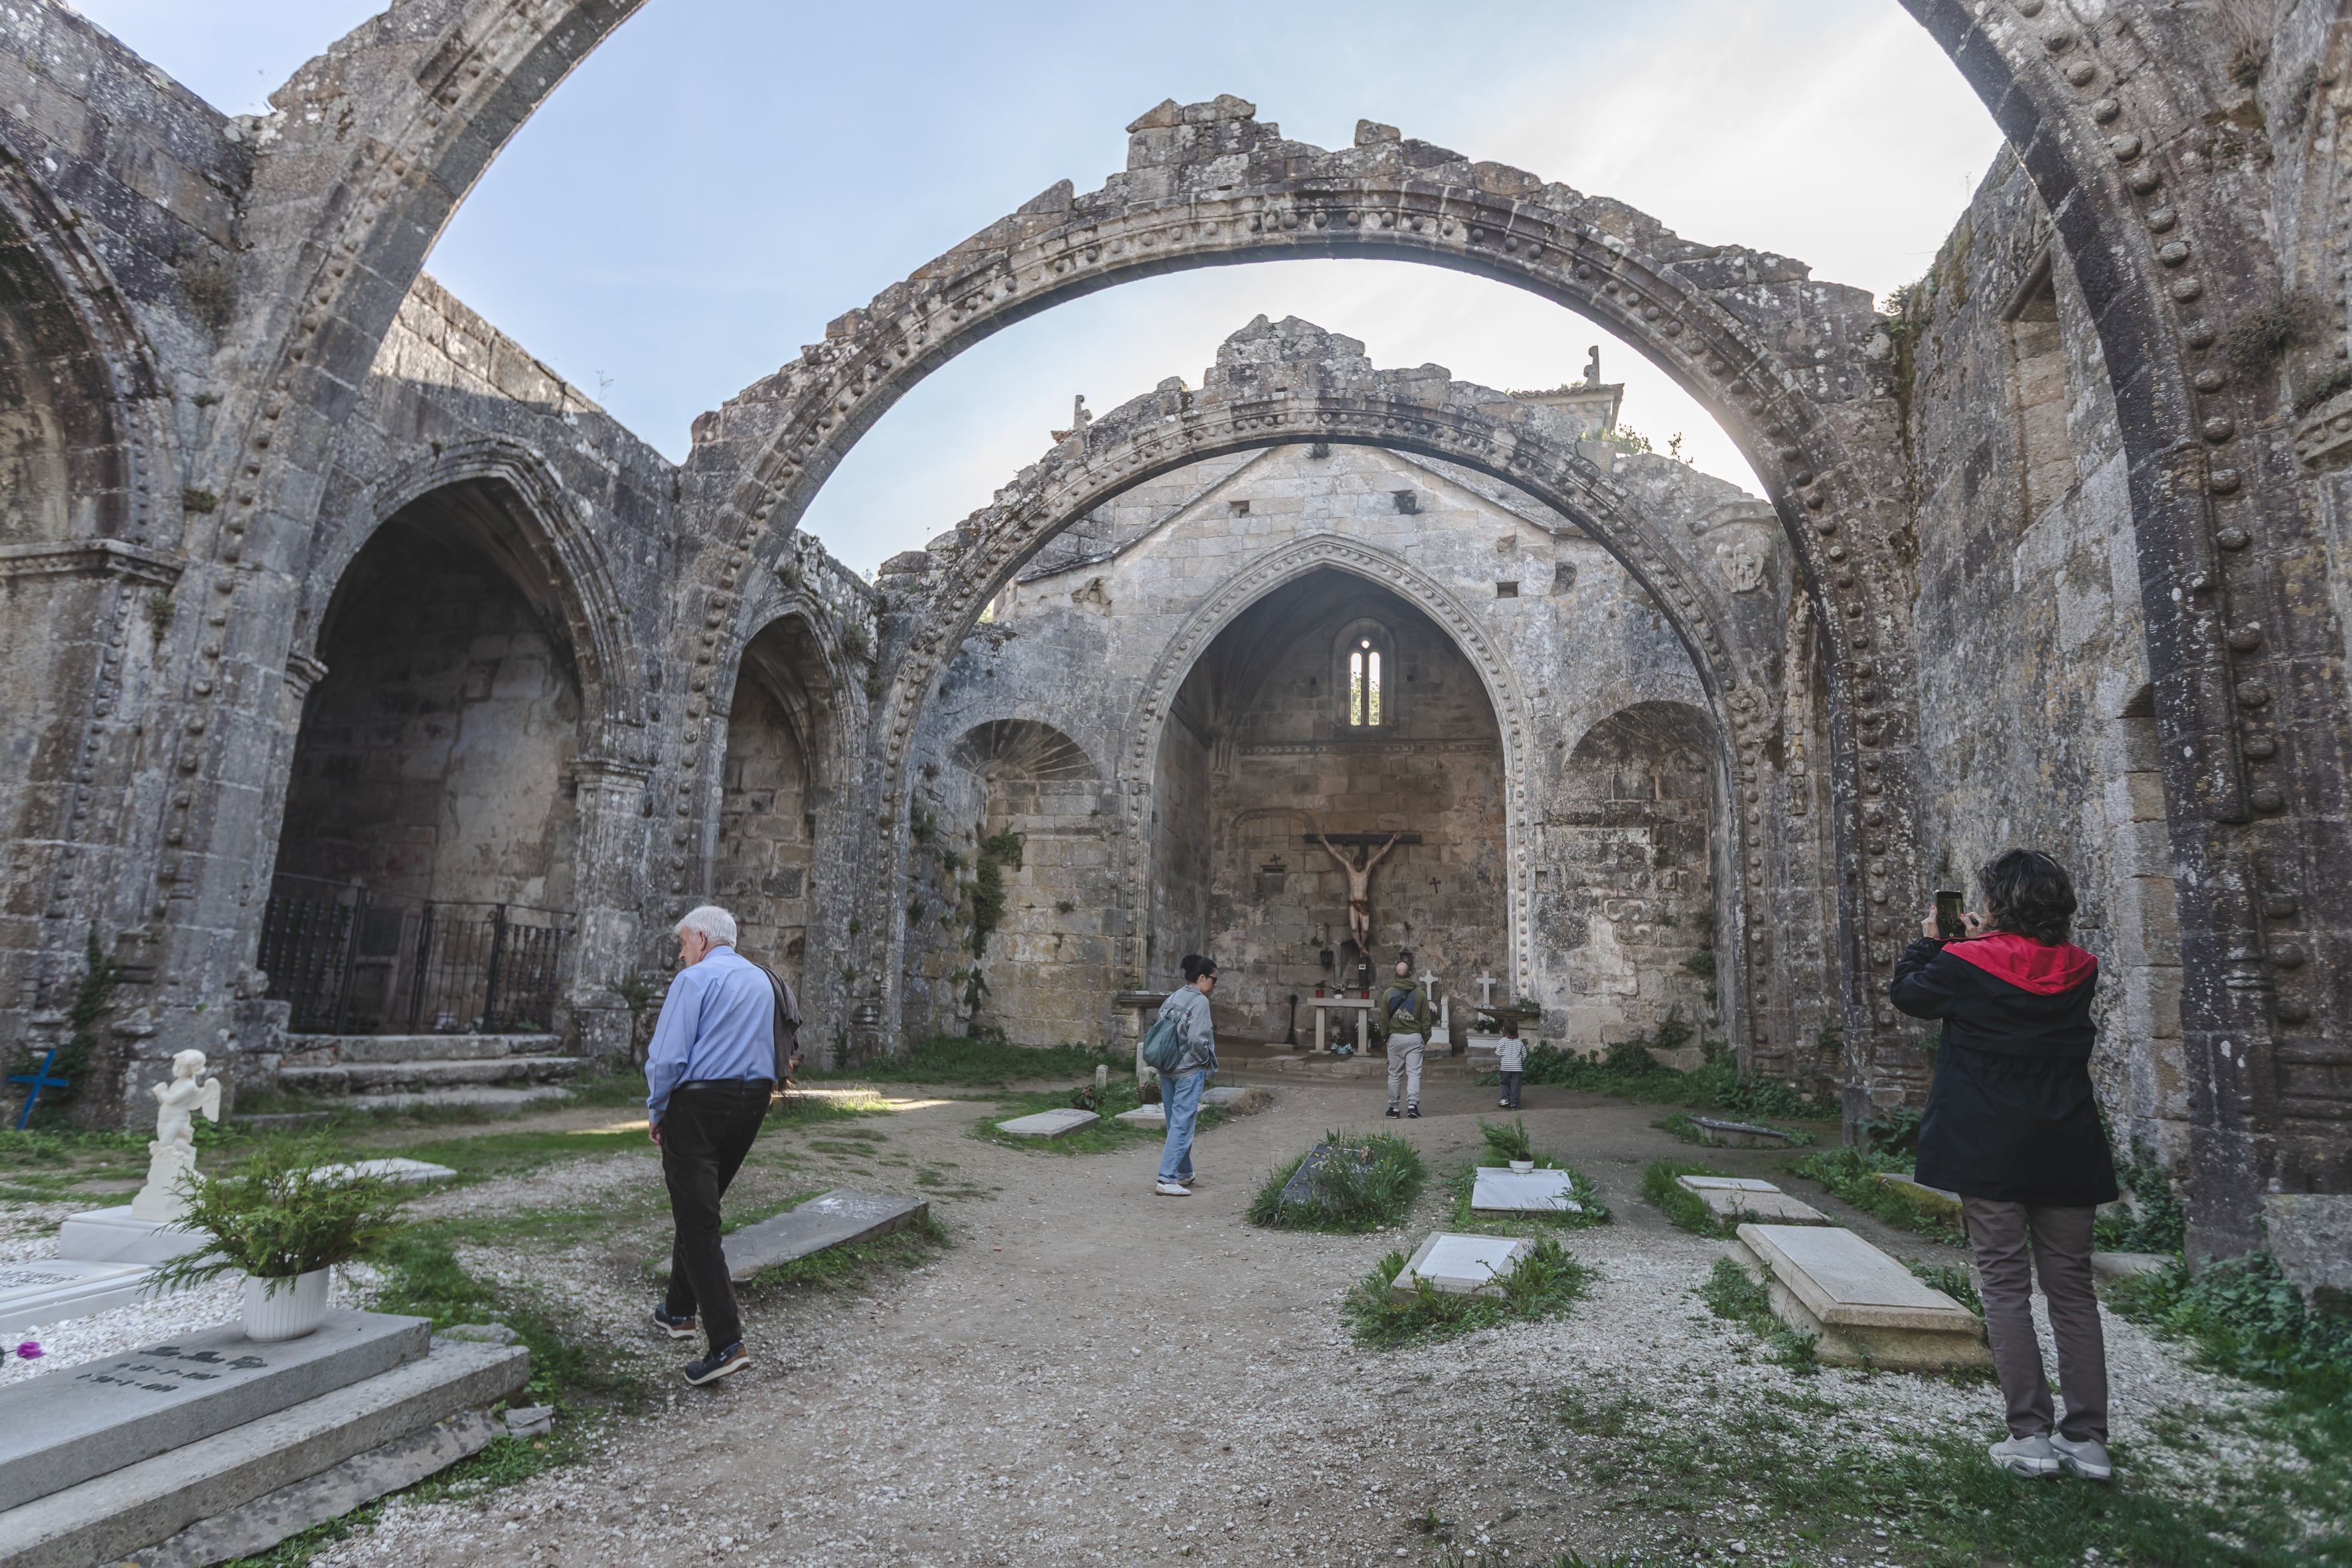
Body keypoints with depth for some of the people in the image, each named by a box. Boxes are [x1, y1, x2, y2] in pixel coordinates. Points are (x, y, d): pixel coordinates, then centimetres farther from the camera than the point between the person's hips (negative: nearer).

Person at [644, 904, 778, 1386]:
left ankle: (726, 1344, -10)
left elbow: (668, 1056, -14)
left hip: (699, 1103, -8)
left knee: (697, 1220, -5)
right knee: (699, 1207, 22)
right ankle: (680, 1311, 34)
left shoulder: (695, 979, -10)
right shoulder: (762, 980, 14)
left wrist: (656, 1111, -1)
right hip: (753, 1099, 8)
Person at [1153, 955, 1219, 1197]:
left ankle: (1184, 1173, 29)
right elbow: (1197, 1039, -23)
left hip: (1167, 1069, 8)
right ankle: (1167, 1180, -6)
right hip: (1189, 1070, -8)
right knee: (1182, 1125, -4)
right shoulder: (1199, 1001, -13)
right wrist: (1206, 1059, -7)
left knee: (1176, 1123, 17)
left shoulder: (1171, 1000, 10)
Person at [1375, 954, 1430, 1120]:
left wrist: (1385, 1035, 16)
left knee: (1395, 1074, 7)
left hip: (1395, 1037, 0)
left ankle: (1393, 1107, 12)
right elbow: (1426, 1019, 2)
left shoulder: (1388, 993, -2)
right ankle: (1412, 1104, -13)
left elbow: (1383, 1018, 3)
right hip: (1414, 1038, 0)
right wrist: (1426, 1038, 13)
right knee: (1414, 1073, -1)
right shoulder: (1420, 993, -1)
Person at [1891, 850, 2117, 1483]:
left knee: (2005, 1287, 3)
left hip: (1989, 1154, -4)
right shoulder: (2078, 971, 0)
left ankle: (2030, 1435, 4)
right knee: (2072, 1289, 11)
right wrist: (1982, 940, 18)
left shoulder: (1965, 966, -12)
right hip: (2067, 1152, 4)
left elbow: (1907, 992, 5)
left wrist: (1927, 941, 19)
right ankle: (2087, 1438, 15)